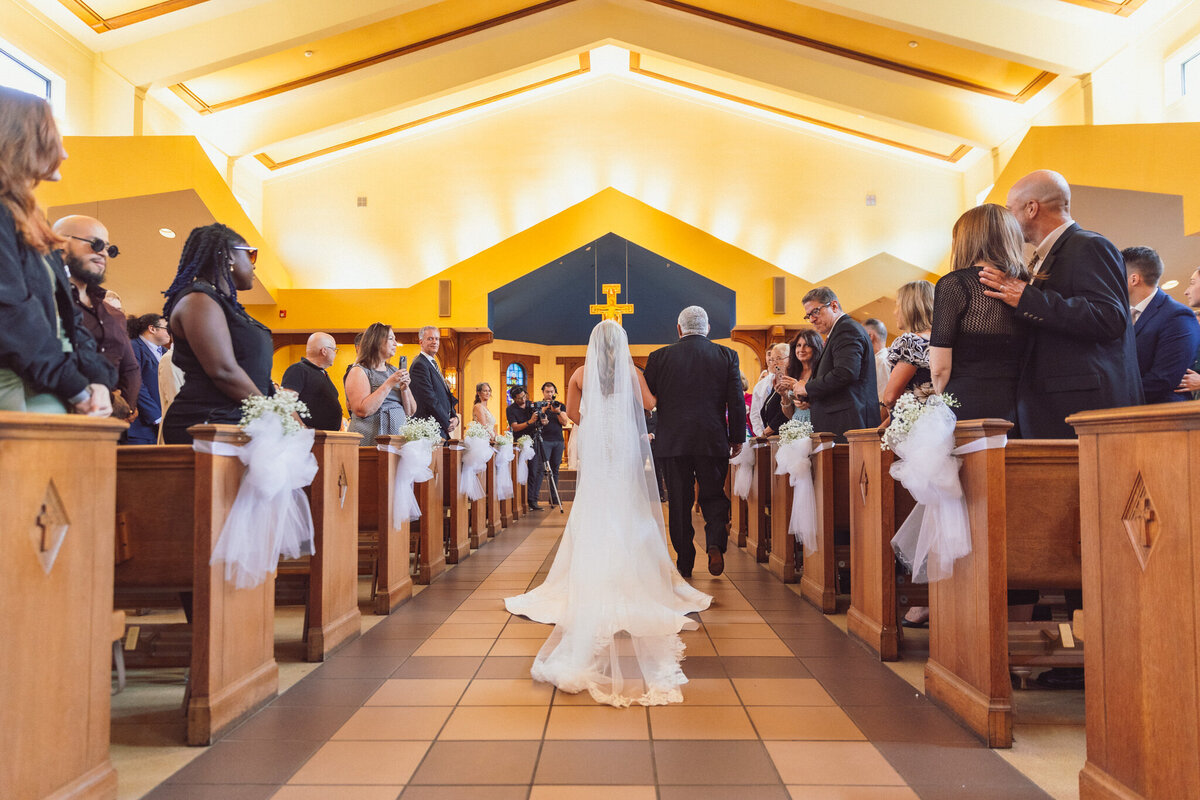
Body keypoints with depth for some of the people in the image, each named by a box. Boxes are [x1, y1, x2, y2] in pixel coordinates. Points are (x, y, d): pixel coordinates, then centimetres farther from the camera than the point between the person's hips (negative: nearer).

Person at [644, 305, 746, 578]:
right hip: (713, 440, 0)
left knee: (679, 502, 8)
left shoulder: (660, 357, 1)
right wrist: (737, 438, 8)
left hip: (673, 441, 0)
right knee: (714, 496, 14)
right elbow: (737, 401, 1)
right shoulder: (726, 355, 2)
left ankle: (684, 562, 10)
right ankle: (715, 544, -8)